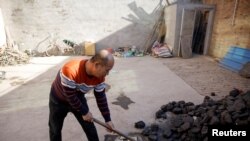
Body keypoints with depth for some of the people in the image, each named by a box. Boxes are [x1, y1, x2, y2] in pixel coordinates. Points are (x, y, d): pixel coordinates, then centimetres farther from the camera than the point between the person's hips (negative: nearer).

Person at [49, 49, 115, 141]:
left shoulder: (99, 76, -23)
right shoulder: (71, 70, -42)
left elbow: (101, 97, -11)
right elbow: (70, 96, -32)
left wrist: (107, 119, -7)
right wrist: (84, 112, -20)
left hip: (78, 98, 4)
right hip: (58, 100, -3)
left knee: (90, 127, 6)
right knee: (55, 129, 13)